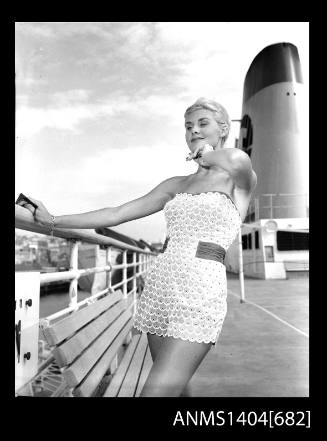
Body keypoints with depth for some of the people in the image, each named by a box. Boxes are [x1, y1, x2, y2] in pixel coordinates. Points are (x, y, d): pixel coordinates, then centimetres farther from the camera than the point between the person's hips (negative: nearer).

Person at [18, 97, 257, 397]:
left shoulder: (240, 180, 5)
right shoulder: (176, 185, 16)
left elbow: (238, 160, -20)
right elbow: (116, 214, 14)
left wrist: (209, 155, 3)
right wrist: (53, 221, 14)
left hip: (201, 290, -5)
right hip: (160, 285, 5)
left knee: (157, 390, -11)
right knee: (175, 387, 15)